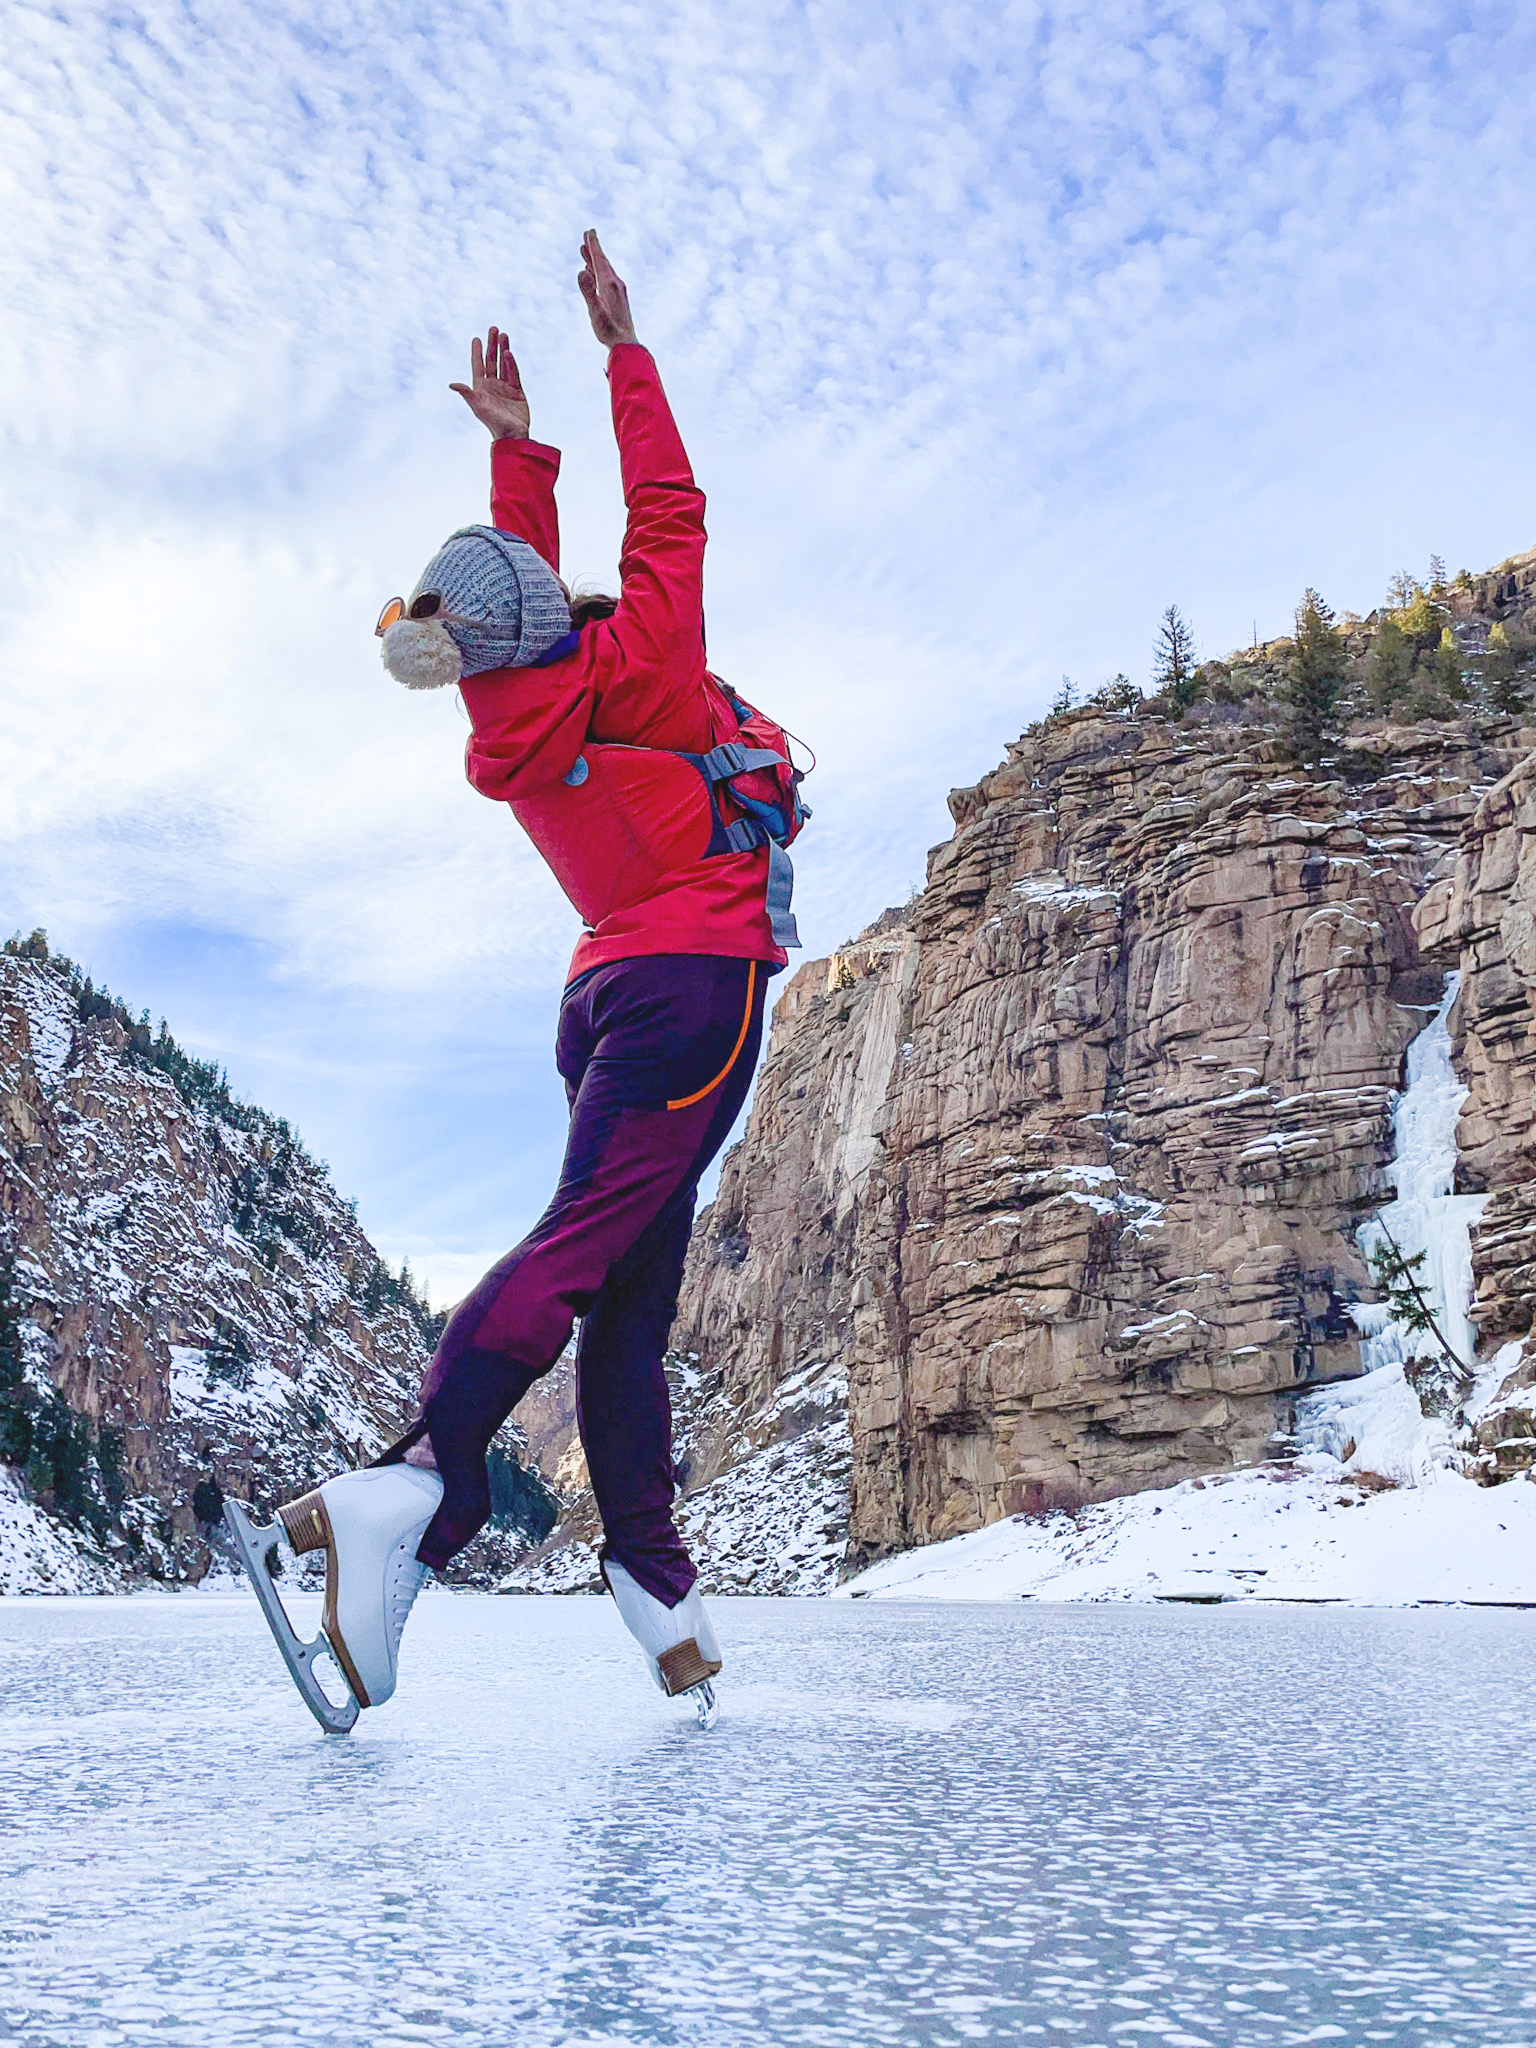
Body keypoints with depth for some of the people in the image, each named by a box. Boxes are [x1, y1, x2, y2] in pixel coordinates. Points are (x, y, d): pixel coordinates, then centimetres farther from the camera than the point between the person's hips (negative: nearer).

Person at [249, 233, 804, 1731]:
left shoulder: (505, 728, 11)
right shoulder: (638, 667, -5)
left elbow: (525, 589, 28)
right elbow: (666, 510, 6)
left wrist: (516, 446, 33)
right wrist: (623, 347, 14)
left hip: (607, 990, 7)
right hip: (701, 977, -7)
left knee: (630, 1292, 3)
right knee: (587, 1239, -20)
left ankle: (648, 1569, 0)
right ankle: (418, 1474, -35)